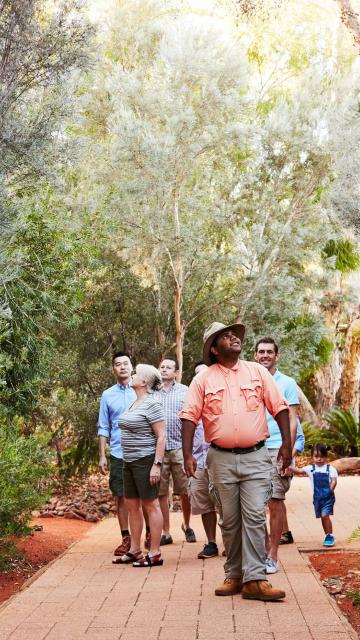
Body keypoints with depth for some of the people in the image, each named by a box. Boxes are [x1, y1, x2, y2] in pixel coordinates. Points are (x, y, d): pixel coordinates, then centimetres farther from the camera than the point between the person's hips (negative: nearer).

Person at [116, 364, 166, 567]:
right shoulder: (134, 404, 14)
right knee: (131, 505, 12)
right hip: (130, 461, 9)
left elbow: (161, 436, -16)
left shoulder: (152, 404, -13)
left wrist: (157, 464, -21)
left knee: (151, 505, -3)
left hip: (146, 461, -9)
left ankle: (155, 554, 2)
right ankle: (135, 551, 22)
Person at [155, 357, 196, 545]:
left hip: (180, 447, -1)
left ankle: (187, 525, 26)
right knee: (161, 493, 5)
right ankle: (166, 533, 14)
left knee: (185, 492, 4)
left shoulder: (185, 391, 4)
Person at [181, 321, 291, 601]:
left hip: (256, 457, 0)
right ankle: (234, 575, 18)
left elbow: (280, 407, 7)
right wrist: (188, 454, -8)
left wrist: (287, 444, 1)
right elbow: (189, 417, 1)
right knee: (230, 520, 8)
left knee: (254, 517, -7)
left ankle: (254, 580, -7)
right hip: (222, 459, 0)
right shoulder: (203, 379, 4)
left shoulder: (258, 372, 7)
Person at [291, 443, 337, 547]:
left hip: (328, 496, -4)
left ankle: (330, 535, -3)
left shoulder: (330, 468, -1)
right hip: (317, 497, 4)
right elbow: (299, 471, -2)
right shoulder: (311, 468, 6)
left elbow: (334, 480, -7)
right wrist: (290, 468, -19)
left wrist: (331, 489, -22)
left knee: (325, 515, -15)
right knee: (322, 517, 12)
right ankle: (328, 536, 25)